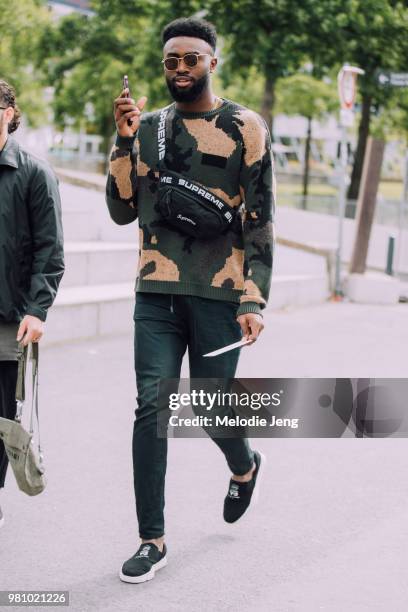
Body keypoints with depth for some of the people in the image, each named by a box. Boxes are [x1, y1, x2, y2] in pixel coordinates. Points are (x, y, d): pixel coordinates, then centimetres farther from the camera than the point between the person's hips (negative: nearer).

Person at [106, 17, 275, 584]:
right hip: (156, 291, 3)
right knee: (151, 408, -5)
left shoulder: (244, 128, -2)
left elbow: (260, 221, -4)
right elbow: (123, 211, 6)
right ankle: (152, 539, 1)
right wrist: (125, 138, -6)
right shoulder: (149, 127, 10)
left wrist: (254, 301, -11)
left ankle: (245, 467, 40)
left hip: (218, 293, -3)